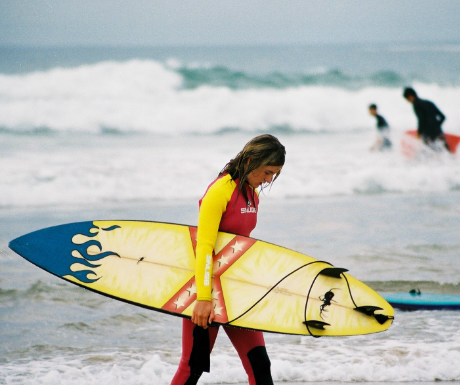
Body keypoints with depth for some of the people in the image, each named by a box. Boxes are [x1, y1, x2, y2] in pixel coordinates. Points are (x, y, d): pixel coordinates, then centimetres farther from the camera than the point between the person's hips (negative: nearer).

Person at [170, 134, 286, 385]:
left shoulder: (252, 193, 7)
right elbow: (204, 247, -23)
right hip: (208, 284, -7)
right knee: (194, 365, -2)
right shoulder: (220, 191, -18)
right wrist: (203, 298, -30)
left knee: (258, 363, 0)